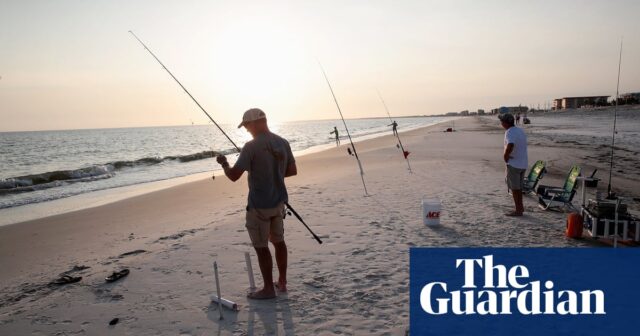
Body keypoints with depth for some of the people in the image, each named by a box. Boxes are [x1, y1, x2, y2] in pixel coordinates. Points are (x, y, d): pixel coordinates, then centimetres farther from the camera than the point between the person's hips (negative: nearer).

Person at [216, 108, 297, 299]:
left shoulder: (251, 147, -19)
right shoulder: (283, 143, 1)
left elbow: (233, 176, -19)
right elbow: (292, 170, 9)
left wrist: (224, 164, 0)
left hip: (259, 205, -7)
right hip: (279, 202, 7)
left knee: (261, 246, 6)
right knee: (278, 241, 19)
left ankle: (268, 289, 15)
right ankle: (282, 282, 30)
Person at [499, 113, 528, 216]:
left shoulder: (509, 132, -18)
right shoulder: (520, 130, 11)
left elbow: (510, 146, -35)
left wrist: (505, 157, -19)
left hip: (513, 164, -9)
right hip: (523, 164, 9)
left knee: (514, 188, 2)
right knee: (519, 187, 19)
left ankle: (518, 210, 8)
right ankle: (520, 207, 28)